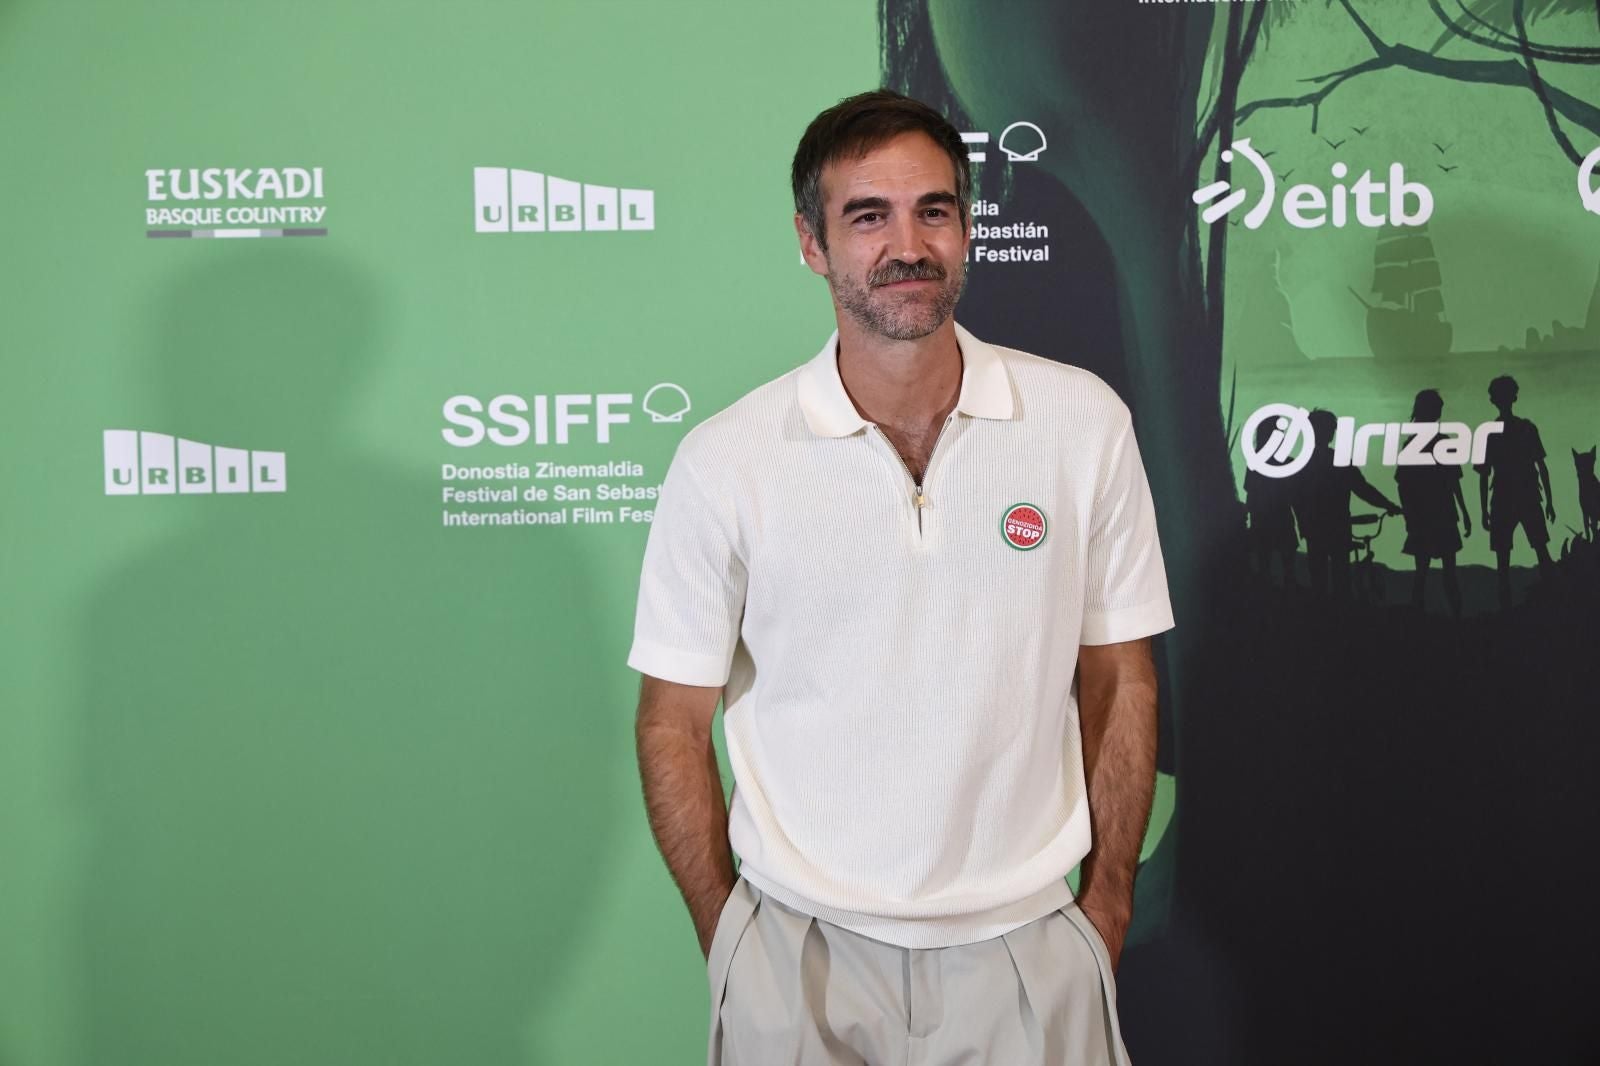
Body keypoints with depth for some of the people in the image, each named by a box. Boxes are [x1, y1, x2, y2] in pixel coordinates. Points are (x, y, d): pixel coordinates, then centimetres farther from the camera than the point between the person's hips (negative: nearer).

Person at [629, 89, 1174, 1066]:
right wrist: (728, 946, 0)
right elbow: (675, 723, -1)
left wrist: (1108, 904, 4)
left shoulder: (1086, 422, -5)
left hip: (1025, 946, 1)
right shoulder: (725, 461, -9)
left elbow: (1120, 681, 3)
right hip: (799, 950, -1)